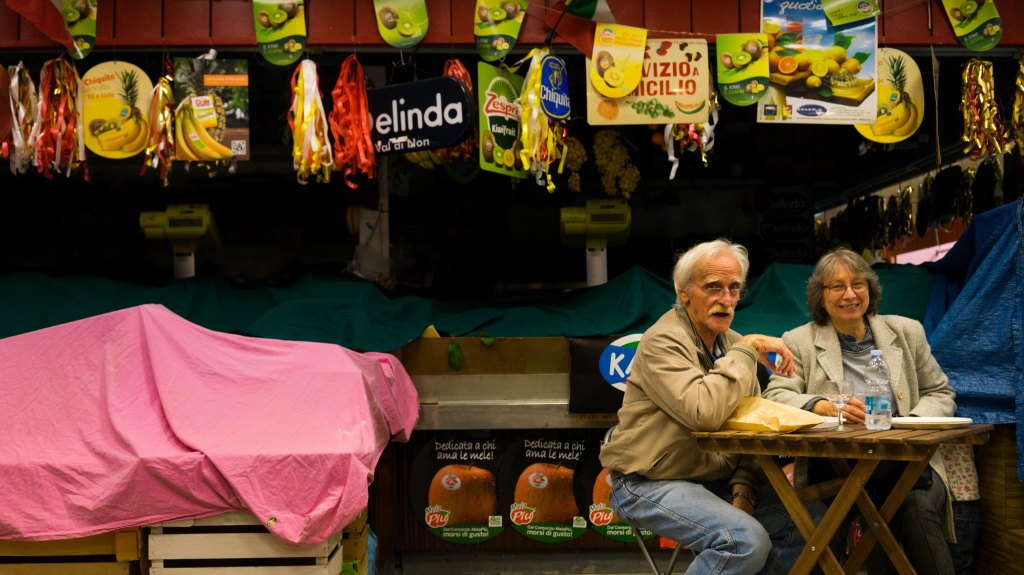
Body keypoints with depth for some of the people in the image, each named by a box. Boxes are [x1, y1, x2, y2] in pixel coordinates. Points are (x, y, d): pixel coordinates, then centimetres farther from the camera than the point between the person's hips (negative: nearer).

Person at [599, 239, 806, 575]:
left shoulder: (732, 344, 10)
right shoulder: (663, 342, -16)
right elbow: (704, 413, -33)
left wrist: (743, 489, -7)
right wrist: (747, 351, -23)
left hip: (716, 480, 8)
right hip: (651, 484, -8)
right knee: (746, 541, -28)